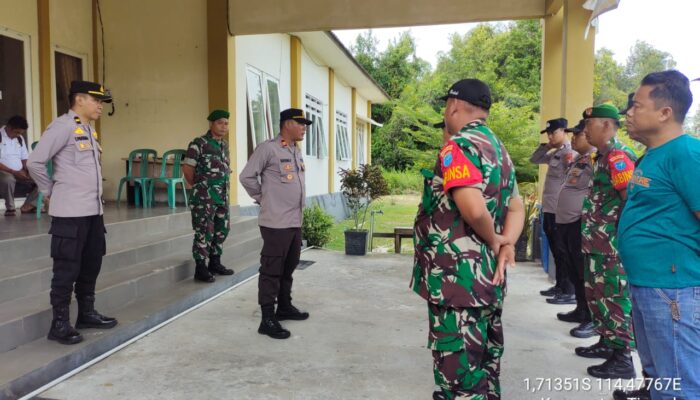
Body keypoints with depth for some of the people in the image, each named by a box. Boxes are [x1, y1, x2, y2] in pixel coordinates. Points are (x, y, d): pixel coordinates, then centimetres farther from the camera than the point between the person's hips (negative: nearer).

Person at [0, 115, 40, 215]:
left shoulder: (20, 138, 12)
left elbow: (24, 159, 14)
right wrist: (14, 172, -24)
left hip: (20, 174, 6)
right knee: (8, 179, -40)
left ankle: (28, 205, -4)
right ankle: (10, 208, -17)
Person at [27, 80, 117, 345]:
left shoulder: (89, 130, 16)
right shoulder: (62, 127, -11)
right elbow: (35, 162, -14)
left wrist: (93, 198, 14)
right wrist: (50, 191, -4)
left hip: (93, 210, 9)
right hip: (70, 213, -9)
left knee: (91, 265, 15)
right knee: (67, 269, -1)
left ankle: (87, 314, 29)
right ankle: (60, 324, 10)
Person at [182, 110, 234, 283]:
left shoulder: (224, 145, 12)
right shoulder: (198, 144, -10)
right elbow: (187, 168, -10)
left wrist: (224, 183, 16)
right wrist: (198, 186, 1)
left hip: (223, 196, 8)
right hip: (204, 197, -7)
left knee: (222, 230, 13)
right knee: (204, 232, -4)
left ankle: (215, 262, 27)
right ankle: (200, 268, 5)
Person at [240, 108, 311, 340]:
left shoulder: (296, 151, 14)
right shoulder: (268, 148, -13)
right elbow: (246, 176, -11)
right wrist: (262, 198, -4)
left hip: (295, 221, 9)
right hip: (276, 222, -9)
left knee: (288, 268, 18)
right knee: (271, 270, -4)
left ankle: (284, 307, 32)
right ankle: (268, 319, 2)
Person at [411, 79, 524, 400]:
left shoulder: (458, 147, -15)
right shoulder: (499, 149, 15)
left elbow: (474, 209, -29)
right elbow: (516, 207, 15)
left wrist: (494, 241, -10)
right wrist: (505, 245, -2)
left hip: (458, 277, -9)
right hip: (488, 276, 10)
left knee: (459, 371, 1)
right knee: (483, 363, 21)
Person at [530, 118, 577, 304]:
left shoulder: (570, 153, -13)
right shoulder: (554, 153, 13)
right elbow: (534, 159, 26)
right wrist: (546, 146, 12)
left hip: (560, 212, -9)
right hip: (549, 210, 9)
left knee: (563, 252, -3)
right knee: (555, 251, 16)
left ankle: (570, 292, 3)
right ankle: (560, 285, 27)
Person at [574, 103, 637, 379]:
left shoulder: (617, 155, -16)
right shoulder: (603, 156, 15)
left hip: (612, 244, -10)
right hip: (597, 243, 10)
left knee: (614, 298, -2)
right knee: (596, 294, 19)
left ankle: (622, 359, 8)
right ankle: (606, 343, 33)